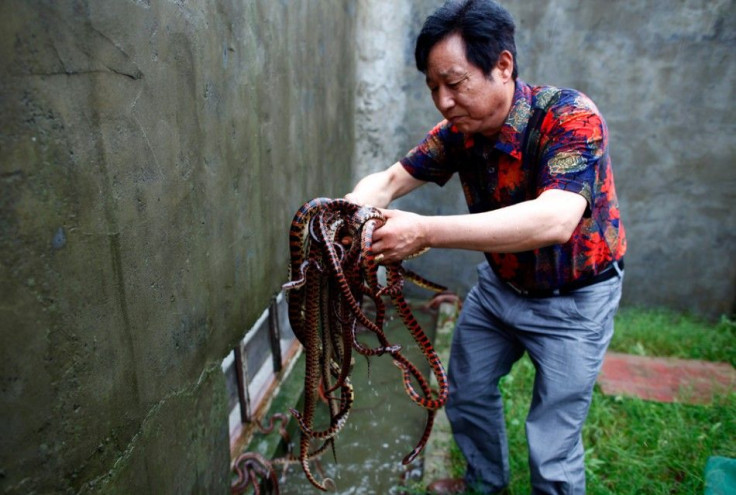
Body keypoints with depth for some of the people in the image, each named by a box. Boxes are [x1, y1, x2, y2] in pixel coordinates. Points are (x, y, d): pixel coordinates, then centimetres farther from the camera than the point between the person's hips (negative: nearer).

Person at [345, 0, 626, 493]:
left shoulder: (570, 117, -29)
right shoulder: (459, 130, -11)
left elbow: (554, 220, -44)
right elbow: (388, 181, -8)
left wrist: (425, 232, -50)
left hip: (572, 300, -5)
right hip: (499, 283, 6)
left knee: (552, 452, 1)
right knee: (466, 395, 20)